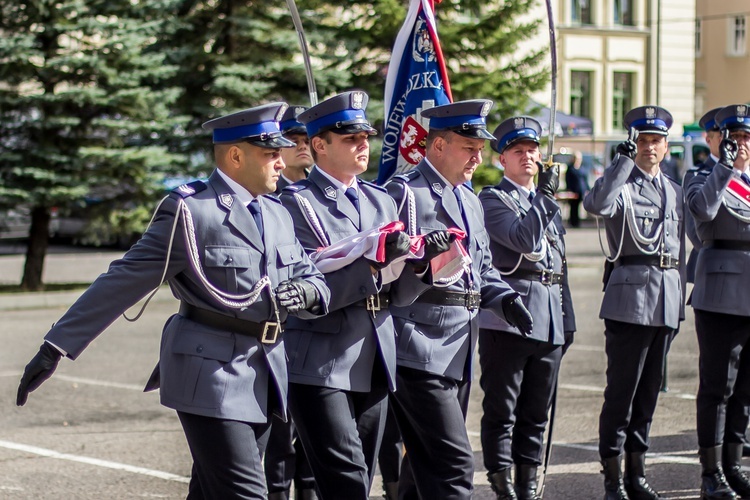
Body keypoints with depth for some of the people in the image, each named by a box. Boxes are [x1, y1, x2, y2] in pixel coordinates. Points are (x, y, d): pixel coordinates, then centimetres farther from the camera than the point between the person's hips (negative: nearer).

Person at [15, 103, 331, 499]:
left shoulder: (277, 215, 13)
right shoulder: (191, 211, -9)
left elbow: (311, 277, 18)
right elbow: (123, 281, -9)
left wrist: (306, 292, -9)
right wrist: (56, 347, -10)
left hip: (263, 378, 7)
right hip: (210, 375, -7)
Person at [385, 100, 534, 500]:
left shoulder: (469, 199, 18)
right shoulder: (405, 193, -9)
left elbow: (482, 267, 26)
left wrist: (504, 298, 7)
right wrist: (423, 269, -34)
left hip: (458, 354, 9)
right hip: (420, 351, -9)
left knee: (426, 462, 16)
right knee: (455, 465, -15)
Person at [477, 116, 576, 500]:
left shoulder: (547, 202, 20)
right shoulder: (492, 199, -2)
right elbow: (524, 239, -17)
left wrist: (567, 320, 19)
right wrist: (545, 196, -20)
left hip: (550, 322, 7)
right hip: (508, 319, -6)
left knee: (536, 411, 10)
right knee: (501, 410, -2)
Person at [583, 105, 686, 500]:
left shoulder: (674, 191, 17)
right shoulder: (620, 185, -2)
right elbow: (597, 204, -27)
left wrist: (679, 298, 18)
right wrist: (624, 158, -25)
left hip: (667, 303, 6)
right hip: (630, 298, -6)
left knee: (649, 390, 11)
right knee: (621, 390, -5)